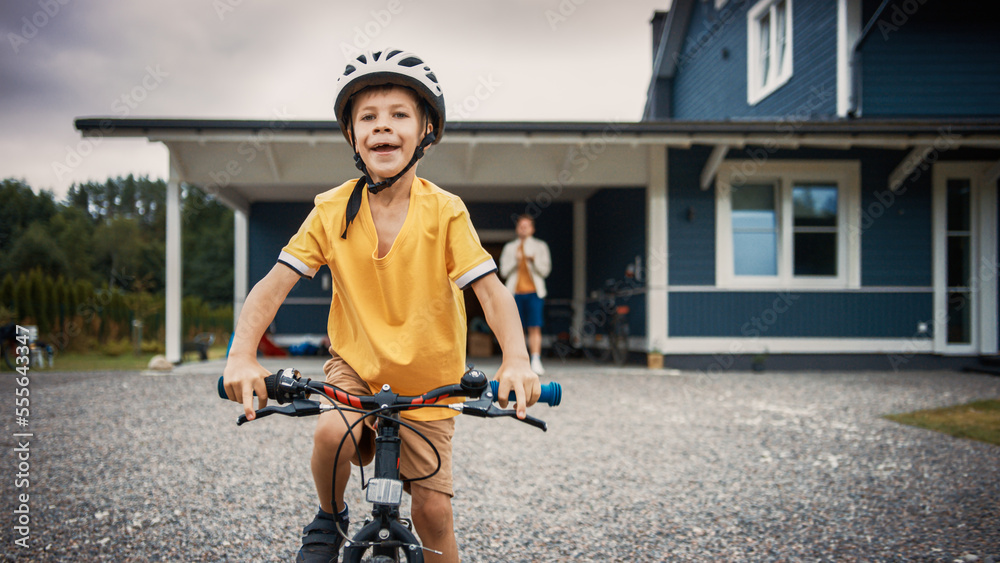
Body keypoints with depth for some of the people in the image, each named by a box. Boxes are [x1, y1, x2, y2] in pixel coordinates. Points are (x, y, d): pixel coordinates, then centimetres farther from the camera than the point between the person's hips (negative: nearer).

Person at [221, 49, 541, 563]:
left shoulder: (445, 212, -15)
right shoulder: (331, 210, -10)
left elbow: (491, 290, -21)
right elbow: (273, 285, -13)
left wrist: (516, 360, -39)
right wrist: (242, 355, -31)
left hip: (427, 380, -1)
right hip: (355, 364, 1)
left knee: (433, 512, -4)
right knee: (332, 433, -29)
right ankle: (330, 520, 3)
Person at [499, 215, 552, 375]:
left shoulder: (540, 246, 13)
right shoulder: (509, 247, 18)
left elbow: (545, 270, 6)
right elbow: (504, 271, 10)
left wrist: (533, 260, -12)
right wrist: (515, 261, -7)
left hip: (534, 291, -1)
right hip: (514, 292, 1)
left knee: (535, 328, -9)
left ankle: (536, 361, -9)